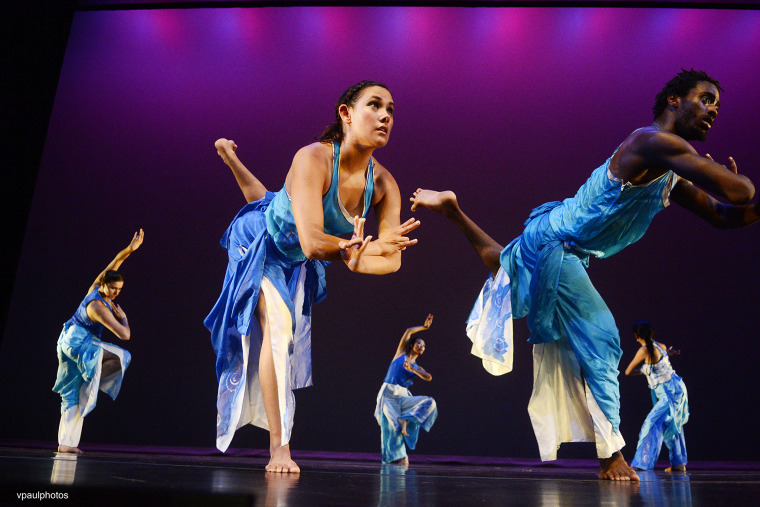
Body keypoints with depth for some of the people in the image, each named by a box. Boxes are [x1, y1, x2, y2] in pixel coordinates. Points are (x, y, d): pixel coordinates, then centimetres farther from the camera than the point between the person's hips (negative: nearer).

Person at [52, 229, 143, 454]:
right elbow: (125, 335, -24)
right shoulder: (99, 308, -23)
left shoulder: (96, 287, -1)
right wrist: (123, 316, -6)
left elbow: (115, 262, 5)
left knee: (72, 396, 9)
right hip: (78, 343, -9)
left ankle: (65, 443, 11)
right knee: (122, 356, -23)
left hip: (68, 342, 9)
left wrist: (130, 248, -6)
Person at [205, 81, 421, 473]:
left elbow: (391, 260, -31)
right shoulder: (313, 159, -41)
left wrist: (354, 260, -49)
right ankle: (279, 448, -9)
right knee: (278, 325, -18)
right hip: (260, 240, -6)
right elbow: (312, 243, -50)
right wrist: (367, 247, -60)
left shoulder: (384, 185, -26)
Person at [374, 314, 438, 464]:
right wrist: (424, 327, 13)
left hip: (403, 397, 3)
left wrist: (412, 369, -14)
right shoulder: (400, 354, 11)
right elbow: (408, 331, 4)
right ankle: (397, 458, -3)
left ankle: (405, 419, -20)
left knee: (429, 402, -17)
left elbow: (429, 377, -5)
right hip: (388, 395, -3)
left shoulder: (417, 368, 17)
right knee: (392, 428, -11)